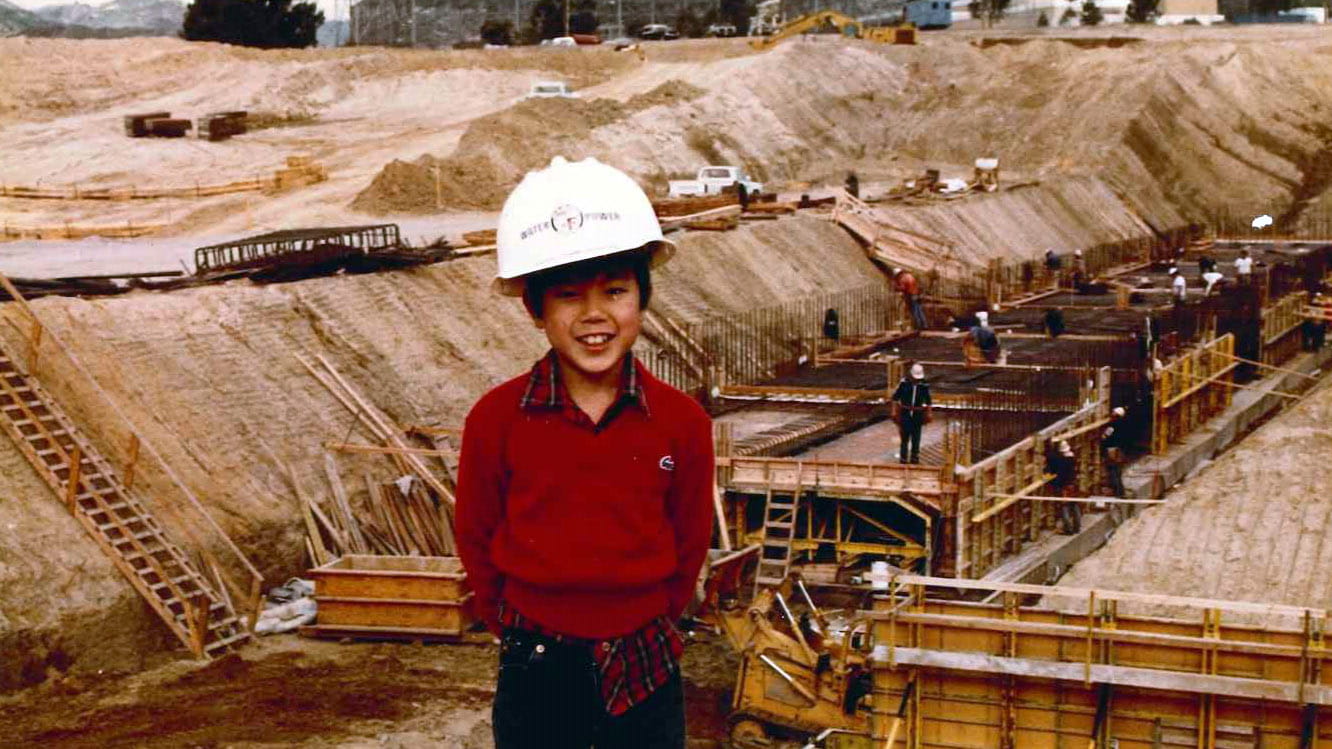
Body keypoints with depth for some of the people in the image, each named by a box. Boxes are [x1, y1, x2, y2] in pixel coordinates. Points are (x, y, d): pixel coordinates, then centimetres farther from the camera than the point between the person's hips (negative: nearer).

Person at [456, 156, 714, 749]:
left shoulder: (682, 422, -8)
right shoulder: (495, 419, -10)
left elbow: (690, 543, 4)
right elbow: (475, 537, 1)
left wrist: (646, 629, 6)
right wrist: (518, 632, 5)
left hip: (645, 674, 1)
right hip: (535, 677, 0)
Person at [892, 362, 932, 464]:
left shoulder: (924, 385, -2)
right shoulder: (904, 383, -6)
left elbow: (928, 401, 10)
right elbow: (895, 397, 2)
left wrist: (929, 413, 7)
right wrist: (894, 411, 0)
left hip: (918, 414, 1)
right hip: (905, 414, -1)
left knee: (916, 438, 4)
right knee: (905, 437, 0)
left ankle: (914, 459, 14)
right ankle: (903, 459, 7)